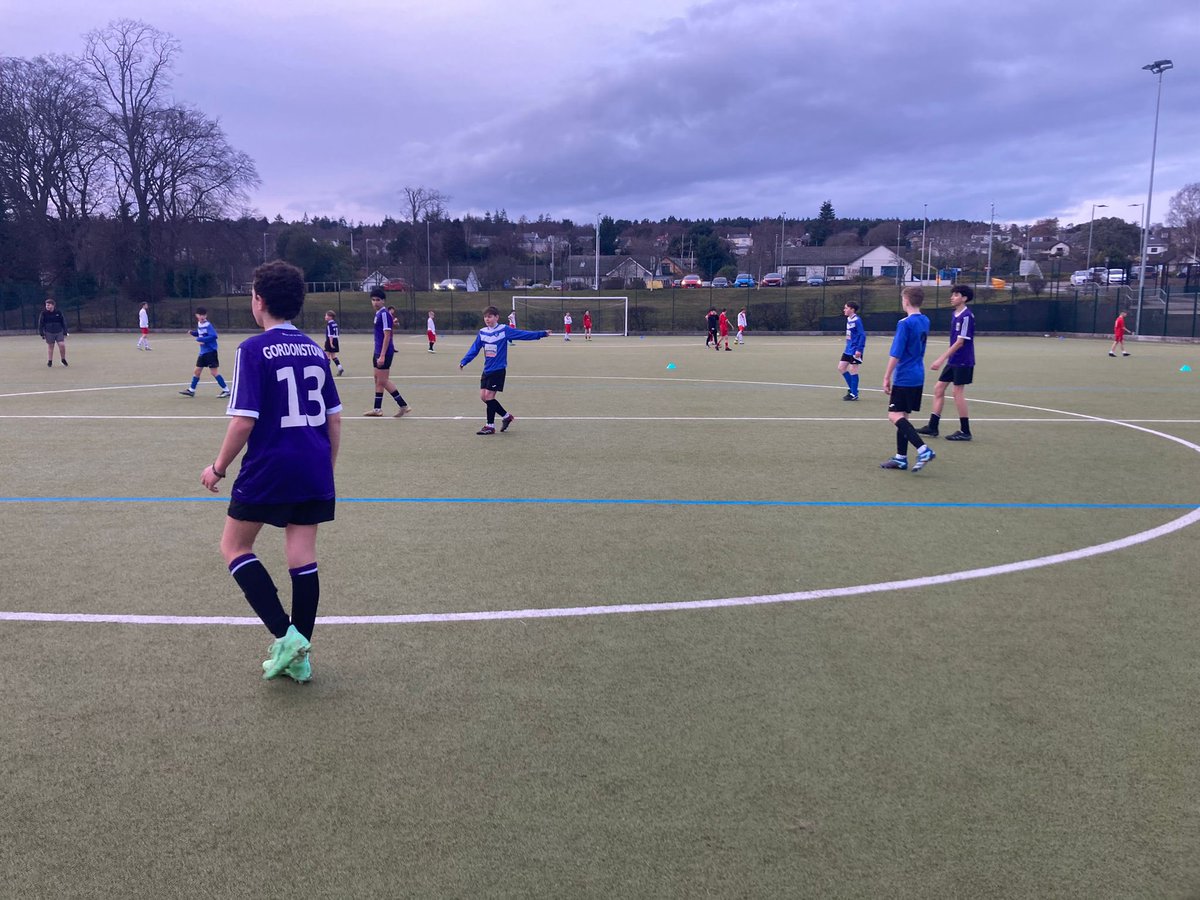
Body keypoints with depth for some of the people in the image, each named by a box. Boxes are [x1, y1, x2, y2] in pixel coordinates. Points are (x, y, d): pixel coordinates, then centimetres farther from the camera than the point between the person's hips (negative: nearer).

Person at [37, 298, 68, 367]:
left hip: (59, 332, 1)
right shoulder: (43, 313, -3)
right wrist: (42, 334, -2)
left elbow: (63, 322, 8)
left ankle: (63, 359, 11)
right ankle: (50, 362, 15)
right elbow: (40, 324, 2)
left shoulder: (59, 312, 0)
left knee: (62, 345, -10)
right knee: (50, 347, 4)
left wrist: (65, 332, 6)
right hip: (49, 333, -1)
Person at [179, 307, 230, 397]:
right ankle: (191, 390, 24)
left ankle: (226, 390, -2)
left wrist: (200, 339, -26)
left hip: (210, 351, -8)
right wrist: (193, 333, 7)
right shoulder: (199, 324, 9)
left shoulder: (208, 325, -16)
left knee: (214, 372, -9)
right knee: (197, 371, 14)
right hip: (203, 352, 8)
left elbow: (213, 336, -27)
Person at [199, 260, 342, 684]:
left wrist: (218, 467, -2)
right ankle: (298, 657, 16)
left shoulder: (253, 350, -9)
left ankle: (285, 636, 0)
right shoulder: (314, 349, 9)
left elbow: (243, 420, -15)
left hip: (269, 470, -6)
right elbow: (334, 418, 12)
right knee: (302, 557, 9)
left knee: (234, 545, 12)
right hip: (314, 472, 6)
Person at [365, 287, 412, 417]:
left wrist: (382, 355, -23)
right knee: (378, 380, 12)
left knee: (383, 381, -6)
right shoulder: (378, 314, 13)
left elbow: (387, 335, -20)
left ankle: (403, 406, -2)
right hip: (378, 352, 10)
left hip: (384, 352, -10)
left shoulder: (384, 314, -15)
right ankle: (377, 409, 18)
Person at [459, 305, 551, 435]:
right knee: (483, 396, 4)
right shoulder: (482, 332, 7)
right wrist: (463, 361, 3)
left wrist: (542, 334, -15)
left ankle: (490, 426, 4)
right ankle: (506, 416, 21)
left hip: (498, 369, -6)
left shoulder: (504, 330, -8)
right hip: (487, 369, 6)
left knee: (489, 396, -10)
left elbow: (523, 334, -10)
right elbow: (474, 349, 10)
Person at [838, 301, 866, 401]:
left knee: (853, 370, -3)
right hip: (848, 350, 9)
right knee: (841, 367, 11)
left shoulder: (857, 320, -17)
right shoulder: (848, 319, 9)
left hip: (855, 350, -9)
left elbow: (862, 335, -19)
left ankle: (854, 394, 6)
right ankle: (852, 388, 23)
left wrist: (859, 349, -23)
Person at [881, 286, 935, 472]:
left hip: (904, 378, -9)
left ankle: (923, 450, -19)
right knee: (902, 416, 13)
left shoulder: (905, 323, -15)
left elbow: (895, 354, -17)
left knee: (895, 416, -9)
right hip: (918, 377, 9)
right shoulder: (925, 321, 10)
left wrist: (887, 378, -12)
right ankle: (901, 458, 15)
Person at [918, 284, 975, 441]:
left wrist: (942, 359, -20)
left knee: (958, 393, -4)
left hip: (962, 362, -9)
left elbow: (960, 342, -20)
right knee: (938, 388, 8)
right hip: (953, 361, 9)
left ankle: (965, 432, 5)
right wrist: (944, 358, 19)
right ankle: (932, 427, 13)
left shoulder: (966, 316, -16)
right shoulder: (955, 314, 11)